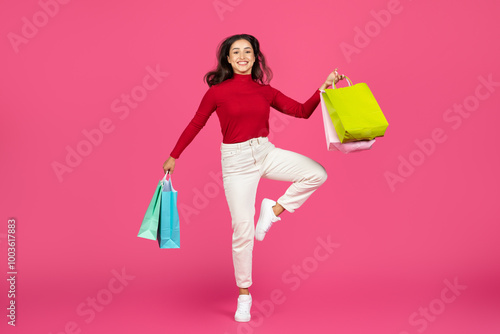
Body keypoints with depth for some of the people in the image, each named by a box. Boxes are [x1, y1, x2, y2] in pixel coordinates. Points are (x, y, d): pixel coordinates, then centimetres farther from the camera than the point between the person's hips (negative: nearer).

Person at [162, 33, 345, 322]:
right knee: (242, 229, -3)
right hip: (236, 160, -4)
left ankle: (274, 209, 5)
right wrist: (173, 156, 9)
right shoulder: (217, 92, -4)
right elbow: (195, 125, 4)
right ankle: (244, 295, 16)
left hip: (266, 152, 4)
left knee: (317, 174, -17)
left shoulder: (265, 91, 5)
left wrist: (323, 88, -10)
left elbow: (302, 111, 3)